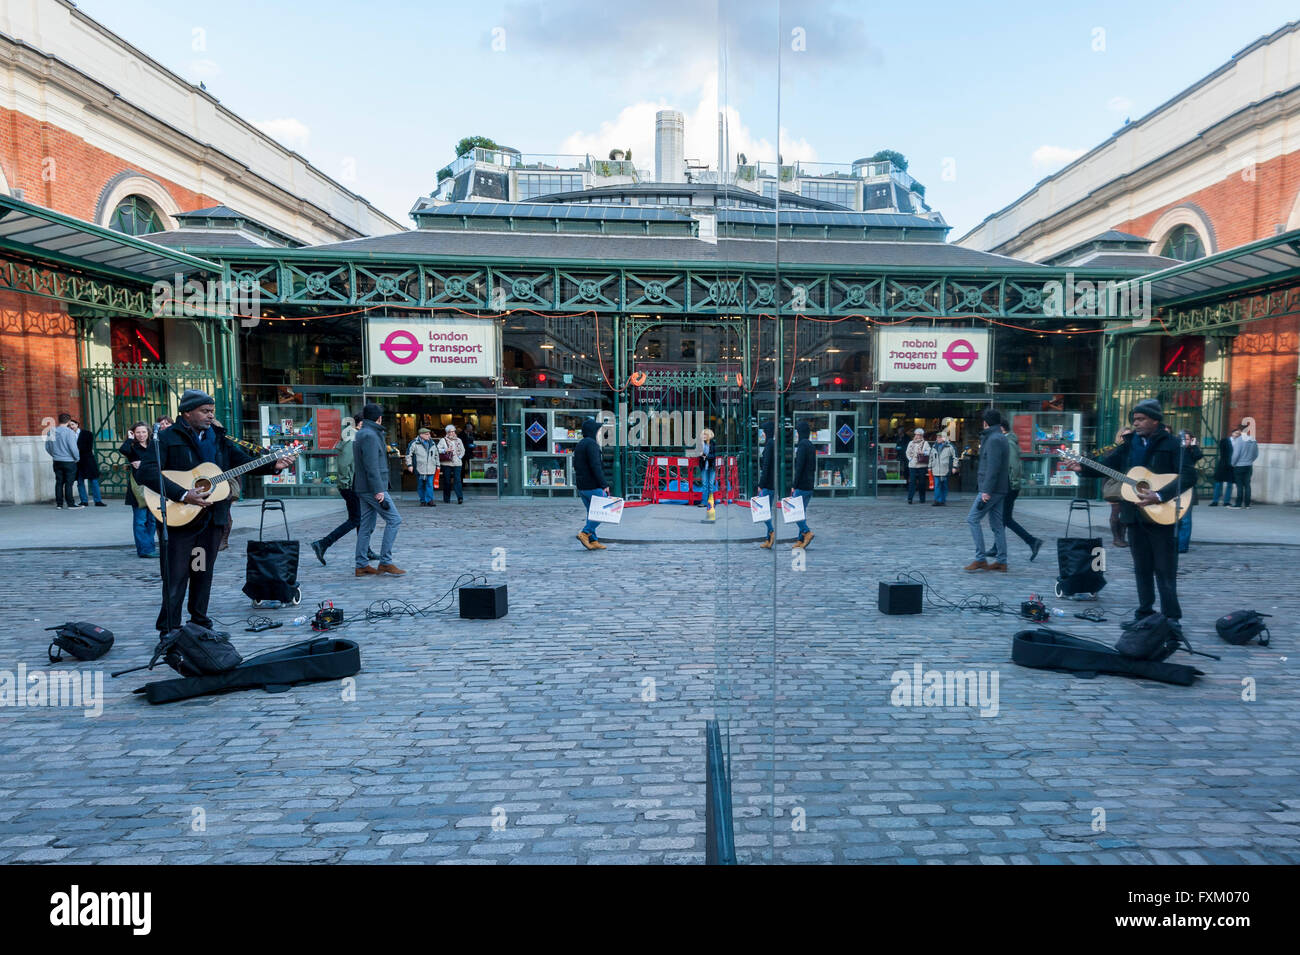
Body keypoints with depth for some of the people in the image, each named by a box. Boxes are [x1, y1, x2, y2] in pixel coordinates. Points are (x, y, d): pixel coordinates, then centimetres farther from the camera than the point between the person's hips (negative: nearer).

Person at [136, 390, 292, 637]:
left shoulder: (219, 439, 12)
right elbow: (145, 472, -17)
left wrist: (273, 465, -7)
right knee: (175, 579, -1)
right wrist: (183, 495, -25)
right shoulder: (167, 438, -7)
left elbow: (245, 462, 12)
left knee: (203, 575, 15)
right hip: (179, 521, -5)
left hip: (212, 518, 6)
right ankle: (169, 633, 8)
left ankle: (200, 622, 26)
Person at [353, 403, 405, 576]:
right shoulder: (370, 435, -14)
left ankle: (362, 565, 14)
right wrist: (378, 490, -21)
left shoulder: (361, 434, 17)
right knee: (394, 519, -6)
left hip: (363, 489, 10)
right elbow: (372, 466, -21)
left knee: (366, 526, 11)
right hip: (372, 488, -10)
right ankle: (385, 562, -5)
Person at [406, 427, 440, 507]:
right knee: (421, 485, 5)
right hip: (420, 469, -2)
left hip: (431, 469, 2)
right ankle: (423, 501, 13)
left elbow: (436, 455, 24)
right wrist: (409, 465, -3)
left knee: (430, 485, -5)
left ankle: (429, 500, -5)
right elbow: (408, 454, 2)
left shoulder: (433, 444, 13)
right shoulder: (415, 443, -1)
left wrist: (437, 465, 21)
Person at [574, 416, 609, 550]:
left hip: (581, 486, 9)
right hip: (593, 486, -9)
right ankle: (585, 533, -9)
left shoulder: (579, 445, 17)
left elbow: (576, 465, 21)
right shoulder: (591, 444, -14)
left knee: (591, 513, 12)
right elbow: (595, 466, -21)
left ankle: (592, 541, 11)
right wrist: (604, 484, -19)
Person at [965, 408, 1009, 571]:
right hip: (999, 489, 10)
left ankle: (980, 559, -7)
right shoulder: (1002, 438, 17)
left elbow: (993, 467, -21)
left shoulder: (994, 439, -14)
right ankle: (1001, 561, 12)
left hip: (991, 489, -10)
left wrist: (987, 490, -23)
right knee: (997, 524, 10)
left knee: (973, 519, -7)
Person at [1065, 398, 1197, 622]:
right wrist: (1083, 467, -10)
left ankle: (1171, 617, 8)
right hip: (1134, 514, 6)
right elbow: (1110, 462, 7)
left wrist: (1160, 496, -24)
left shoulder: (1170, 444, -9)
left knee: (1164, 569, -1)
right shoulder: (1130, 442, 10)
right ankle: (1145, 611, 24)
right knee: (1142, 568, 14)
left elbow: (1189, 475, -16)